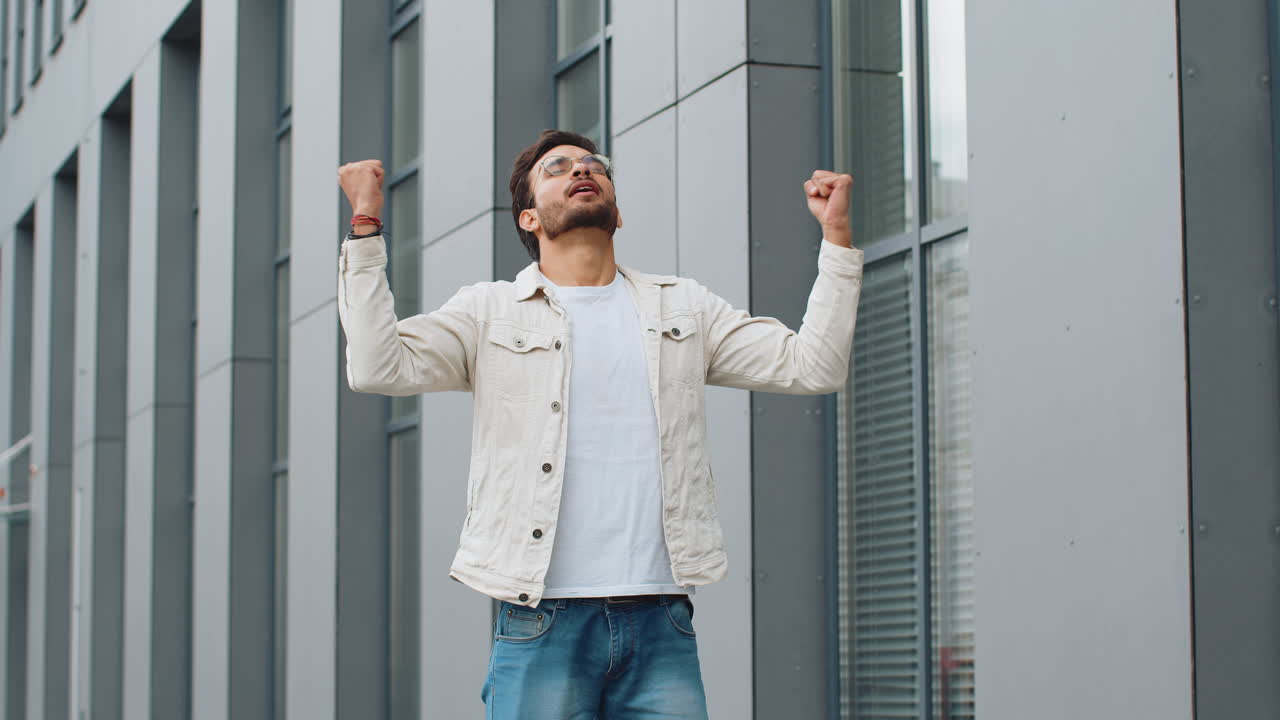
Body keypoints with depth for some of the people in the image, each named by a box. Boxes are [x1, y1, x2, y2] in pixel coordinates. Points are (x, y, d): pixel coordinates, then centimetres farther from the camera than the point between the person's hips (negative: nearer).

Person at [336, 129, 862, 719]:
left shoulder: (684, 309, 18)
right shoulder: (491, 312, 10)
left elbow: (812, 366, 12)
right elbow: (377, 367, -5)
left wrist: (836, 234, 8)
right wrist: (365, 226, -8)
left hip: (661, 627, 2)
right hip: (542, 625, -2)